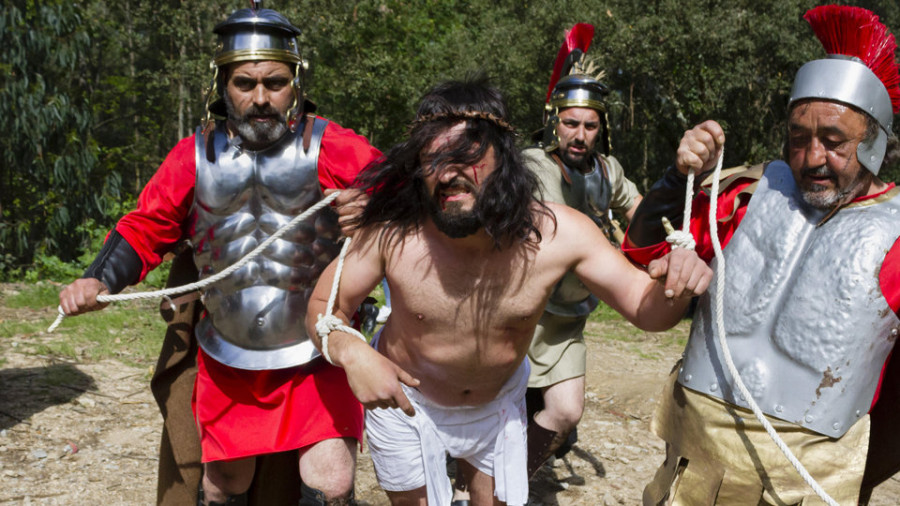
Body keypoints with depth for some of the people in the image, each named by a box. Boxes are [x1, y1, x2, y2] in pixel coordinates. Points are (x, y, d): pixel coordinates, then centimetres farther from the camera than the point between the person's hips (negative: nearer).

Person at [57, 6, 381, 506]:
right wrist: (99, 280, -10)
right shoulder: (195, 156, -1)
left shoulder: (329, 147, -11)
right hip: (227, 361, 3)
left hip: (316, 357, -3)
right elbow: (146, 226, 6)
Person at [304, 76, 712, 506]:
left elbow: (647, 309, -18)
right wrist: (351, 353, -38)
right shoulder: (391, 233, -31)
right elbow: (324, 307, -17)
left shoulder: (558, 232, -27)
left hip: (499, 403, 2)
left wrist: (676, 285, -41)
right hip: (405, 399, -2)